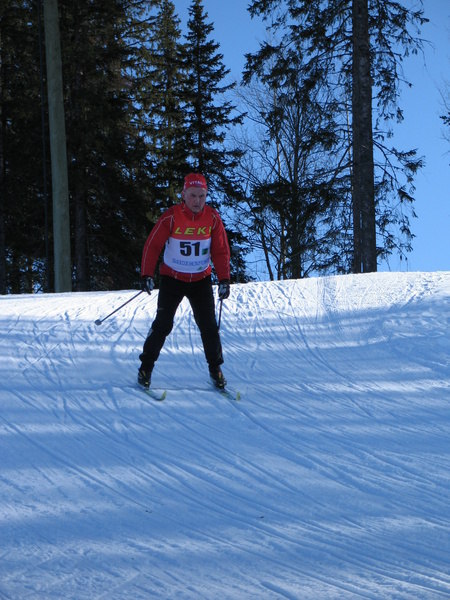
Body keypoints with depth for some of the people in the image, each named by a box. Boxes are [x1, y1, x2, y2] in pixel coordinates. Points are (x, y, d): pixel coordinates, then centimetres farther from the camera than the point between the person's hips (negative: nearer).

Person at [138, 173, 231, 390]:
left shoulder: (212, 217, -8)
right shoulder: (171, 217, -16)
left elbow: (221, 251, -2)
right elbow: (152, 245, -13)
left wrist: (224, 279, -10)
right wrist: (147, 275, -21)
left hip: (201, 280, 2)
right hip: (172, 278, -2)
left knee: (208, 325, -2)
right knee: (163, 323, -8)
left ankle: (215, 369, 12)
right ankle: (146, 367, 5)